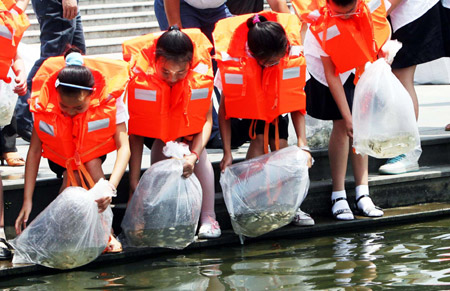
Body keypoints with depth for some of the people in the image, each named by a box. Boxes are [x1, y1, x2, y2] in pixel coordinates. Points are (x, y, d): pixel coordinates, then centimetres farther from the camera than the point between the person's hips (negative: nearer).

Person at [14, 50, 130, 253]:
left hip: (94, 148, 0)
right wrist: (27, 202, -28)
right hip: (60, 150, 0)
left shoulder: (109, 99, -36)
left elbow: (124, 147, -39)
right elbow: (34, 150, -25)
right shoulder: (44, 103, -32)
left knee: (91, 163, -30)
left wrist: (110, 187, -55)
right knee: (71, 177, -27)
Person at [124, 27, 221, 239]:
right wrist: (134, 180, -34)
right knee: (161, 150, -24)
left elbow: (207, 119, -25)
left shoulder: (202, 70, -36)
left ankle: (208, 218, -10)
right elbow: (135, 130, -32)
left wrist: (194, 156, -42)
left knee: (197, 148, -20)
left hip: (187, 111, 1)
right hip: (156, 114, -1)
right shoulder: (139, 72, -38)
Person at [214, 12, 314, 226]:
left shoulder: (292, 54, -34)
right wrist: (227, 153, -31)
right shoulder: (233, 59, -39)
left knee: (280, 142, -15)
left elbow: (297, 103, -24)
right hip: (245, 100, -2)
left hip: (277, 100, 2)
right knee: (259, 138, -23)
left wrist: (302, 145, -30)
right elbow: (224, 109, -29)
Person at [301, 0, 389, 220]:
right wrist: (347, 116, -27)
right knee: (342, 125, -13)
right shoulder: (325, 26, -34)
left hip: (359, 66, 4)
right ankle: (339, 196, -7)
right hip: (325, 66, -4)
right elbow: (331, 74, -27)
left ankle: (362, 195, 0)